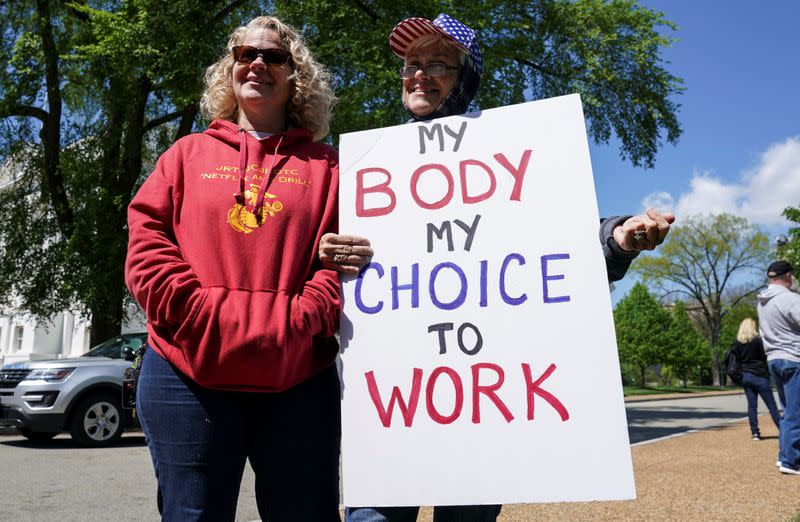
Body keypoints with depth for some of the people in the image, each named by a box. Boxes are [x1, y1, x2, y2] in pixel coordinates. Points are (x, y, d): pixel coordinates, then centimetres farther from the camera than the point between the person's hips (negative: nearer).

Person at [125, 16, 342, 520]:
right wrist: (204, 316, -10)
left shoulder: (323, 163, 11)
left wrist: (300, 319, -14)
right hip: (188, 372, 1)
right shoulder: (189, 153, 14)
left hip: (297, 378, 0)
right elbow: (148, 246, 5)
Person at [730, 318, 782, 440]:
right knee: (772, 405, 2)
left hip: (745, 376, 4)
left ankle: (755, 432, 4)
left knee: (752, 405, 6)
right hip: (759, 376, -4)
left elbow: (735, 358, 3)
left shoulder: (737, 342, 4)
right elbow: (764, 356, -7)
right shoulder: (757, 340, -9)